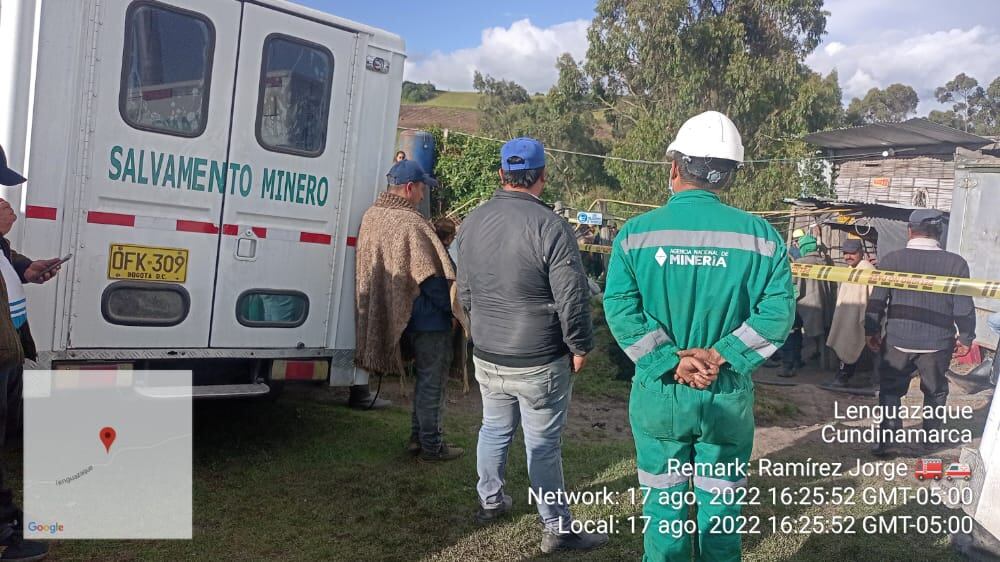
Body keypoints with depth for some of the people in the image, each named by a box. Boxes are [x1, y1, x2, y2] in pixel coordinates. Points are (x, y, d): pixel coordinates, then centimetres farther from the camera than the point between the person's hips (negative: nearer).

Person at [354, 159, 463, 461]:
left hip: (398, 316, 9)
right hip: (427, 318, -9)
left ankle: (418, 437, 30)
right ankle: (430, 445, 14)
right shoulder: (411, 224, -22)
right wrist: (454, 306, -10)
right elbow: (431, 278, -22)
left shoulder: (371, 216, 5)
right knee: (432, 381, 4)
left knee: (425, 377, 22)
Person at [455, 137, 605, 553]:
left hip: (486, 357, 6)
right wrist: (579, 347, -3)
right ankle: (557, 528, 17)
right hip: (539, 363, -6)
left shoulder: (471, 223, 3)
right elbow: (572, 297, -17)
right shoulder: (550, 226, -19)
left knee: (494, 429, 23)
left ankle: (490, 501, 40)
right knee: (543, 445, 4)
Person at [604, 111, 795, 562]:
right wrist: (720, 356, -12)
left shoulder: (636, 233, -6)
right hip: (729, 397, 1)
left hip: (657, 393, 0)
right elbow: (777, 312, -11)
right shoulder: (759, 235, -4)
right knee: (721, 508, 15)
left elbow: (620, 309, -14)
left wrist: (670, 361, -13)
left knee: (663, 507, 13)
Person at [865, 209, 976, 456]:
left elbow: (877, 300, -3)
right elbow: (964, 307, -5)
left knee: (891, 390, 13)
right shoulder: (955, 263, -9)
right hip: (937, 343, 0)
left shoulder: (892, 259, -7)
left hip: (897, 341, 0)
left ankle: (886, 440, 9)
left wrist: (872, 330, 7)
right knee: (935, 392, 18)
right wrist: (966, 337, 7)